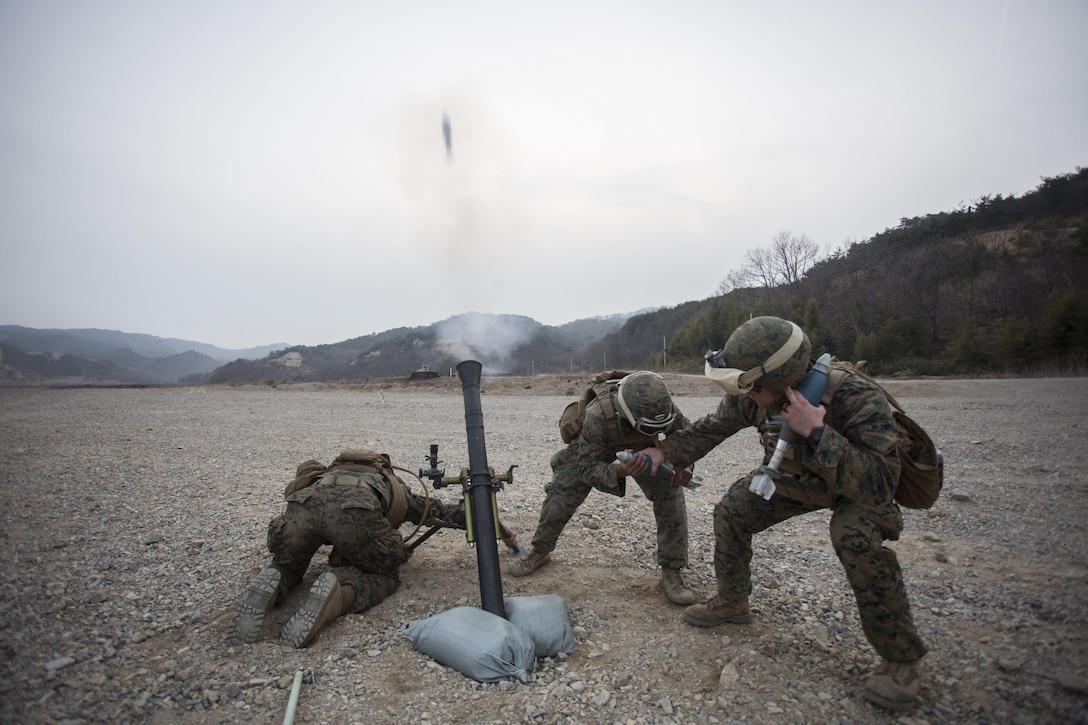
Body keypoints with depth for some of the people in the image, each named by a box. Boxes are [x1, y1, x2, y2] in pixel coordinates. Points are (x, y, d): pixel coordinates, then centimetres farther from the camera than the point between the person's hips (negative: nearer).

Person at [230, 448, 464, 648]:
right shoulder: (396, 490, 38)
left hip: (303, 503, 4)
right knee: (386, 575, 21)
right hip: (354, 510, -3)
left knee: (286, 568, 33)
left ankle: (271, 588, -3)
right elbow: (441, 511, 47)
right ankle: (339, 596, -10)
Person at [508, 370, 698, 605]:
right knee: (560, 497, -3)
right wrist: (619, 472, -58)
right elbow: (586, 467, -38)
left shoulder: (663, 408, -35)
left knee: (671, 497, -15)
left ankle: (671, 572, 0)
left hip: (642, 450, 2)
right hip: (591, 451, -2)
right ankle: (539, 553, 25)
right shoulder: (598, 416, -46)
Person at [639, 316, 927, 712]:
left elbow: (878, 485, -45)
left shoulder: (856, 398, -41)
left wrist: (815, 431, -51)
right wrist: (662, 451, -16)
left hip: (859, 487, -5)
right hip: (794, 475, 6)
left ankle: (900, 658, -10)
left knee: (856, 537, -34)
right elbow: (710, 428, -8)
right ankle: (731, 604, 22)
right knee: (731, 512, -3)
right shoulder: (753, 396, -25)